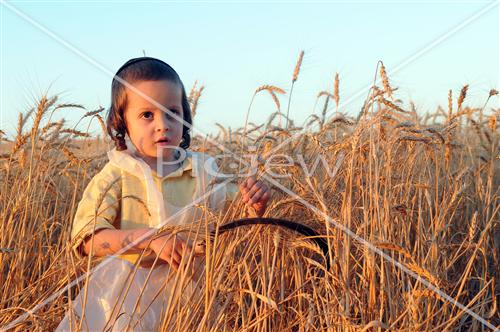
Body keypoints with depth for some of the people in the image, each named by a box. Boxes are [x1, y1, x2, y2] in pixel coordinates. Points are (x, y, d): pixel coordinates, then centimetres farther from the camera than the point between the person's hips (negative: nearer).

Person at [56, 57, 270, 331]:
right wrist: (152, 238, -31)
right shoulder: (115, 175, -7)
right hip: (124, 294, -2)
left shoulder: (202, 172, 0)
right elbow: (88, 240, -18)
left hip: (185, 293, 2)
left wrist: (255, 203, -20)